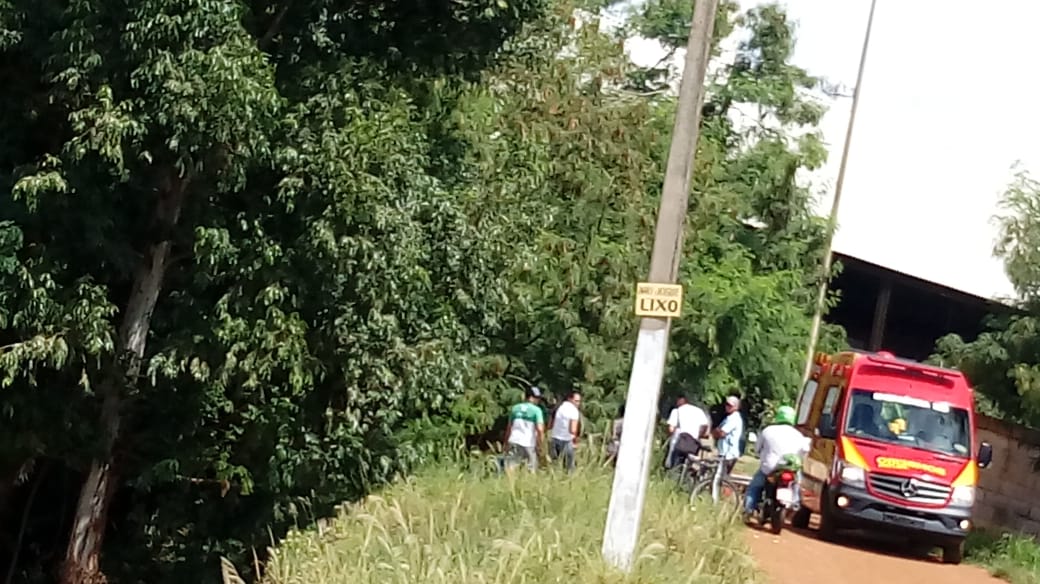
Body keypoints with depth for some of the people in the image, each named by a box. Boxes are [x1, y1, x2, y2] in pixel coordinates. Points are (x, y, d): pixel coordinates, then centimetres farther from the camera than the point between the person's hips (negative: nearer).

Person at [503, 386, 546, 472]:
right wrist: (540, 445, -4)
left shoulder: (515, 408, 10)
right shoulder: (536, 410, -4)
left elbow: (509, 428, 13)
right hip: (529, 444, -3)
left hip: (514, 442, 3)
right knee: (531, 470, 7)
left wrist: (506, 444, 20)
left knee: (510, 469, -3)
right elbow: (540, 429, -12)